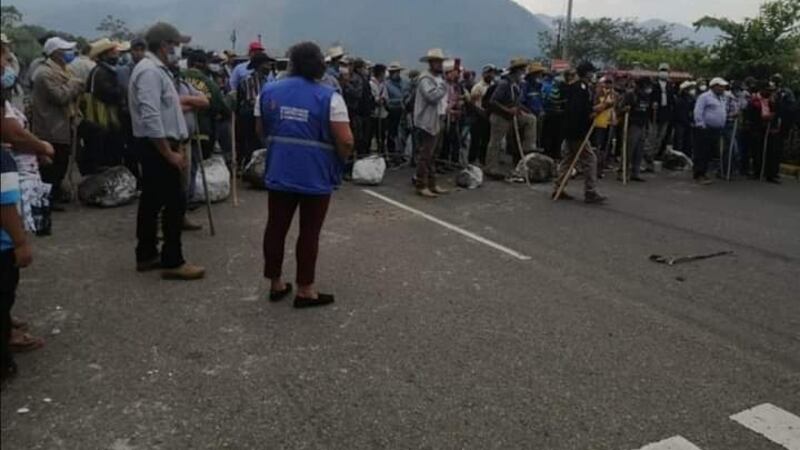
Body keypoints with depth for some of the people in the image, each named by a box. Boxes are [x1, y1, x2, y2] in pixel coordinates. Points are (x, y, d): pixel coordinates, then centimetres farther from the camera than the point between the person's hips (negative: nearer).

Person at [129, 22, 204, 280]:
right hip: (157, 146, -11)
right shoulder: (150, 71, -18)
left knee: (152, 201, 14)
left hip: (157, 145, 11)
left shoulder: (156, 69, 16)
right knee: (175, 202, -9)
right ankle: (172, 262, -3)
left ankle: (146, 256, 22)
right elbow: (151, 118, -26)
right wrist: (169, 153, -24)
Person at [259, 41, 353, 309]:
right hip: (315, 176, -4)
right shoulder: (329, 97, -11)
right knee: (309, 232, 5)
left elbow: (262, 130, 15)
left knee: (276, 227, 14)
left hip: (279, 172, 4)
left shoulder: (269, 91, 4)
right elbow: (346, 141, -16)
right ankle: (305, 291, 13)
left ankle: (276, 284, 25)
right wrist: (339, 162, 3)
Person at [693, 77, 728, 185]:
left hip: (716, 130, 9)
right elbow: (698, 112, -14)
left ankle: (703, 173, 18)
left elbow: (723, 112, 30)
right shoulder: (705, 97, -8)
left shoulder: (721, 98, 21)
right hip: (705, 130, -9)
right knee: (701, 153, -7)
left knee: (710, 153, 10)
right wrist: (701, 125, -17)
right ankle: (698, 175, -5)